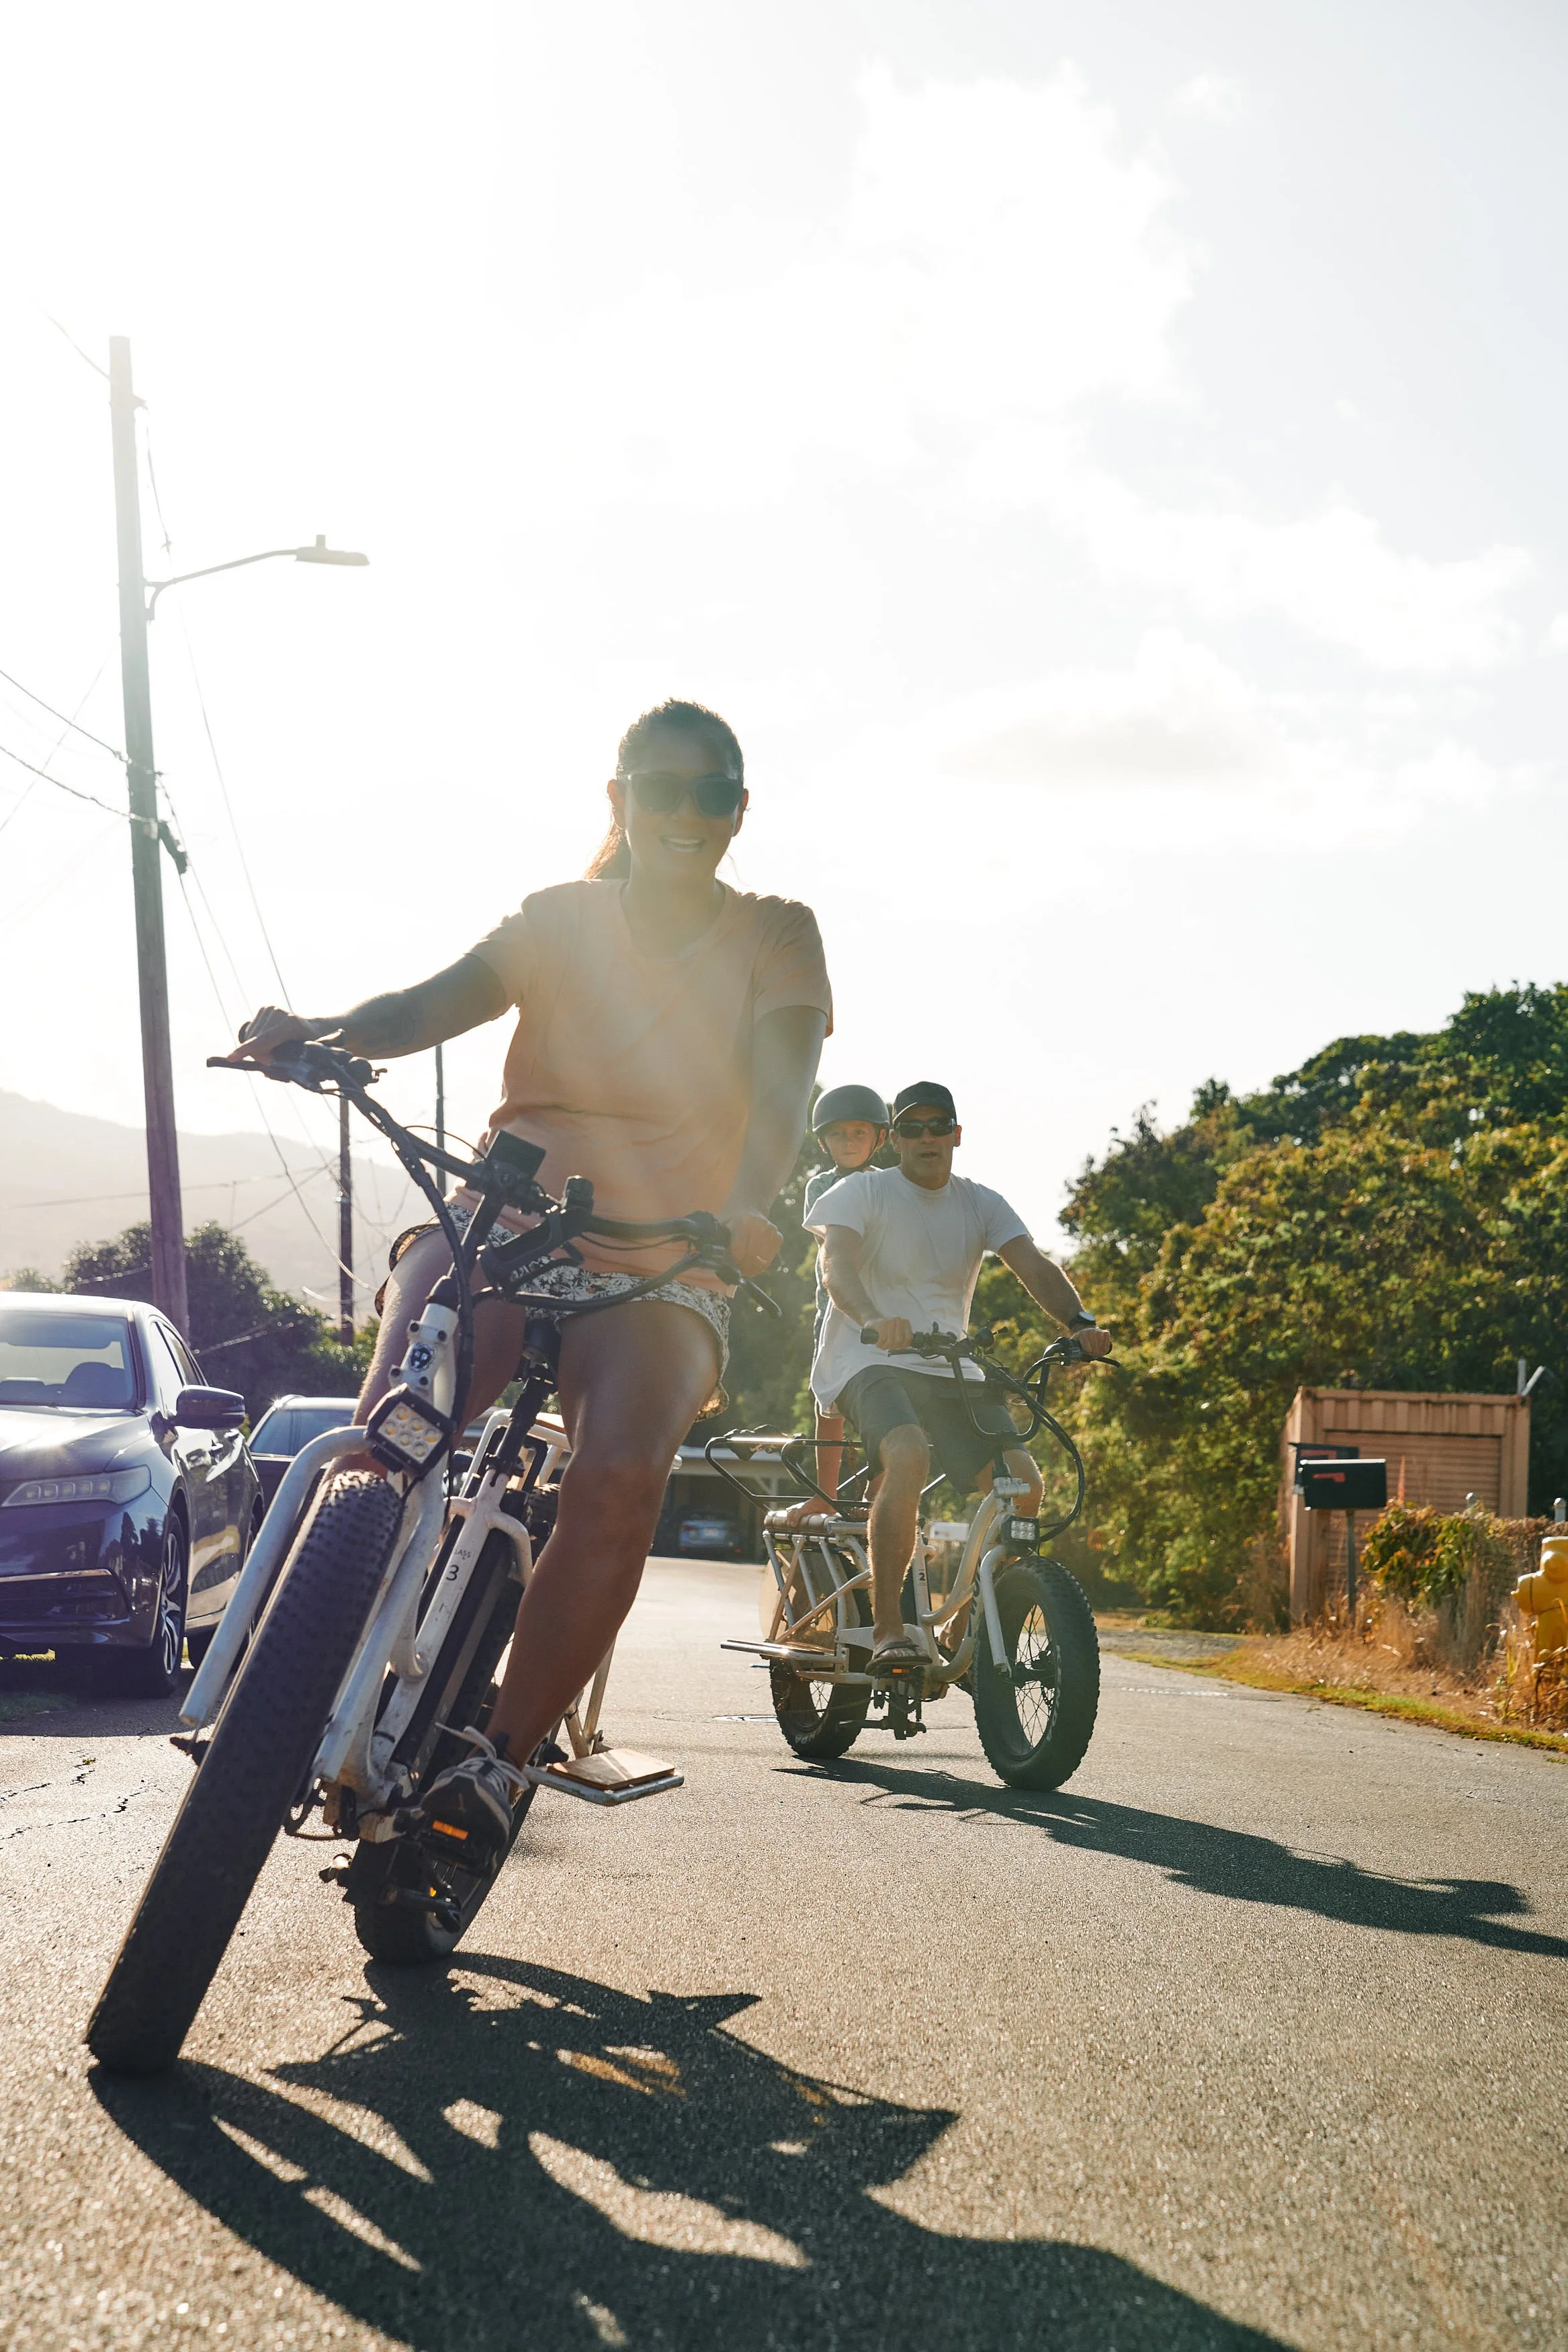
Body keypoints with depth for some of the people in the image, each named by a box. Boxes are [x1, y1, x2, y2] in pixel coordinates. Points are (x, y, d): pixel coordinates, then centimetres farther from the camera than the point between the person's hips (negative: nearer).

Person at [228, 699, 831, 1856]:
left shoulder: (775, 937, 8)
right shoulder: (563, 918, 11)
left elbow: (782, 1084, -10)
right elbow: (440, 1001, -6)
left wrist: (748, 1206, -32)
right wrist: (329, 1030, -29)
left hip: (664, 1261, -1)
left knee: (619, 1480, -29)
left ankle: (501, 1757, -18)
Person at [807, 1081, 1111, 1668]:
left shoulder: (981, 1204, 12)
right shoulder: (862, 1192, 0)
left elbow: (1035, 1267, -3)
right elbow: (837, 1267, -17)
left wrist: (1080, 1323, -23)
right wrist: (873, 1320, -39)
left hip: (950, 1371, 5)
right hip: (871, 1361, -5)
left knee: (1023, 1481, -15)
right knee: (908, 1458, -35)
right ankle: (886, 1627, -26)